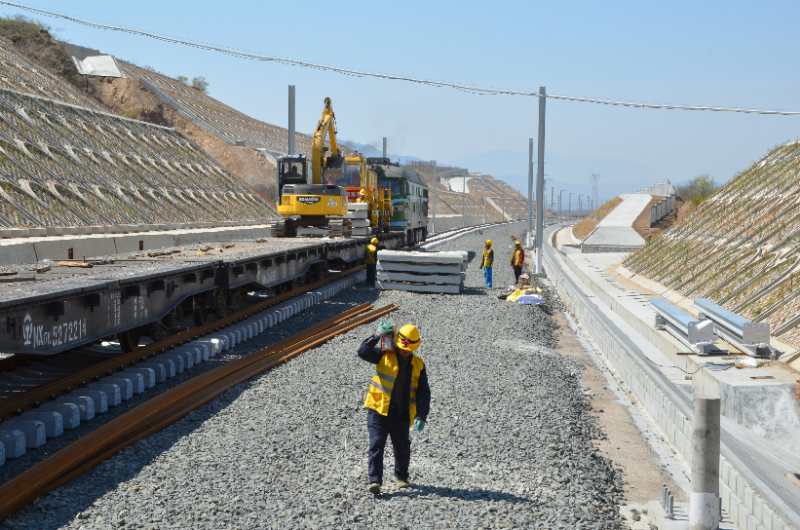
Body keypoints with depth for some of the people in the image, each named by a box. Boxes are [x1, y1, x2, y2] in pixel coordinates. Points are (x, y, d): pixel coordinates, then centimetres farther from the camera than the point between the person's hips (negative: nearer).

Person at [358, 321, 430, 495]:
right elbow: (363, 351, -16)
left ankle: (401, 477, 34)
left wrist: (421, 416, -5)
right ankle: (375, 481, -11)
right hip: (379, 410, -3)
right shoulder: (384, 356, -1)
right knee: (376, 445, -10)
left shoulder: (418, 365, 5)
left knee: (403, 447, 11)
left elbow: (423, 393, 4)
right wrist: (378, 335, -22)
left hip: (402, 415, 3)